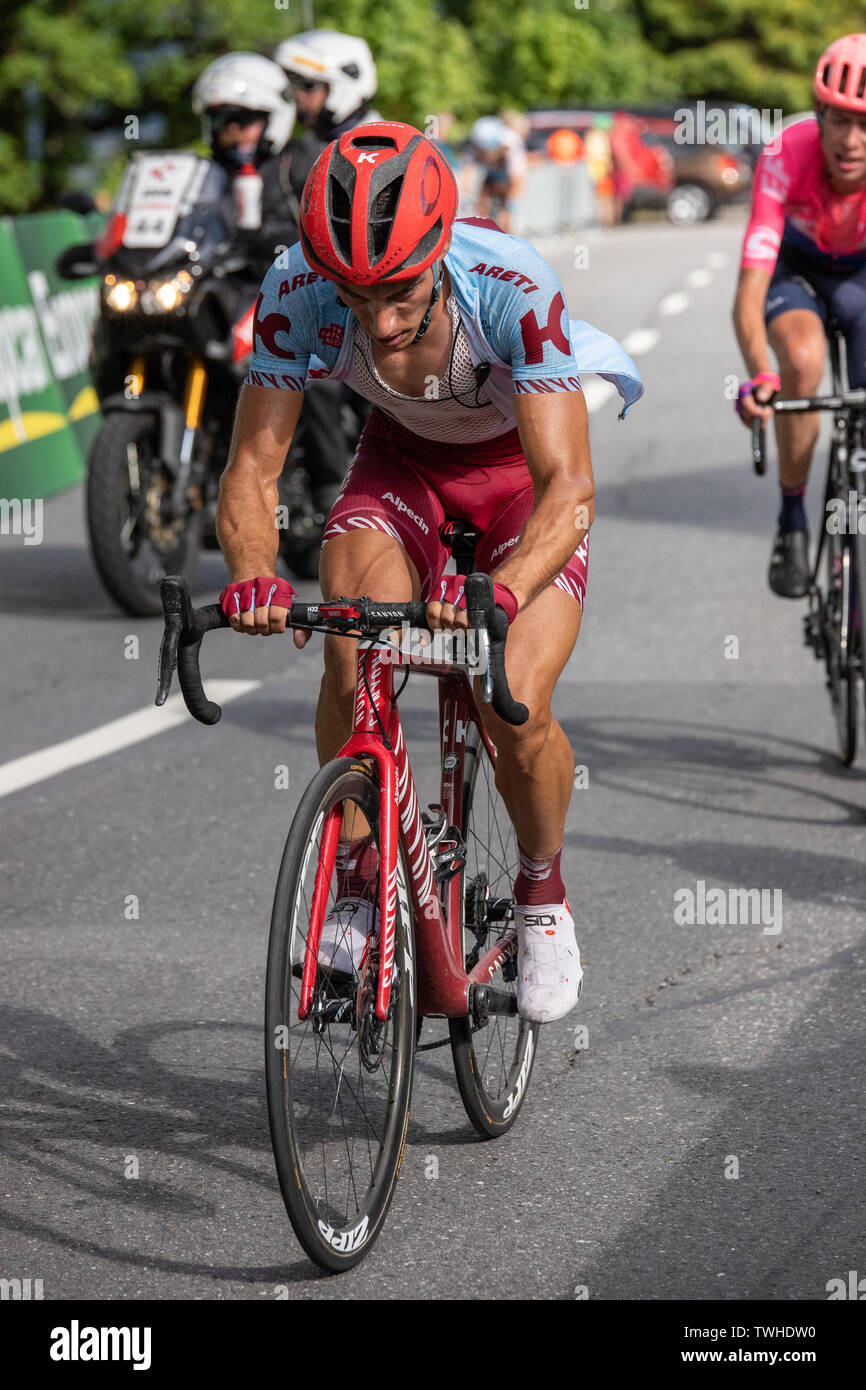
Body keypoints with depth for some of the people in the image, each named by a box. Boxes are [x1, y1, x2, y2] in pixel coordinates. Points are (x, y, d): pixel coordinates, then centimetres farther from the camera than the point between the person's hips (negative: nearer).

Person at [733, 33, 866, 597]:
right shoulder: (785, 159, -37)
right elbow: (749, 295, -42)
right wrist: (757, 375, -61)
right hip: (797, 267, -2)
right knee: (803, 359, -32)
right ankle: (792, 521, -14)